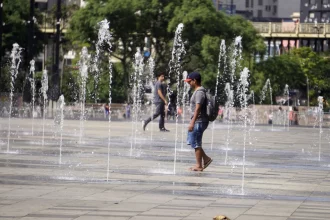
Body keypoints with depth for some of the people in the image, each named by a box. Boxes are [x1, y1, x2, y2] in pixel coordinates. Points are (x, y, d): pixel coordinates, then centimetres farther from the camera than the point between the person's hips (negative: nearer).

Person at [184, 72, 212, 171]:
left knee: (196, 143, -3)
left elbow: (198, 108, -24)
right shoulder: (197, 91, 15)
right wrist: (192, 121, 24)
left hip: (199, 122, -10)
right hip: (196, 121, 10)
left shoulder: (199, 92, -17)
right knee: (191, 141, 15)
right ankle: (206, 159, 18)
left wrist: (192, 122, -28)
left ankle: (199, 165, 4)